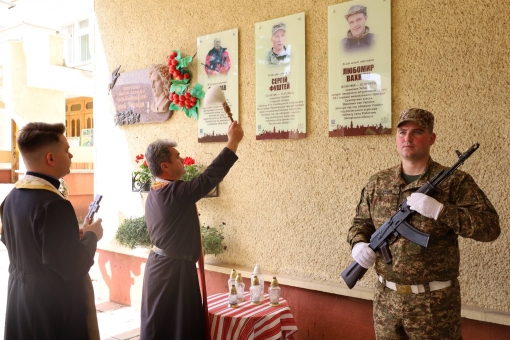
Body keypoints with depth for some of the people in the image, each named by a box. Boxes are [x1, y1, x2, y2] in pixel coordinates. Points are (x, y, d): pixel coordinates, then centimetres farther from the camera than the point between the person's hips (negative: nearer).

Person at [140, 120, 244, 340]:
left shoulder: (154, 194, 7)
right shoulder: (175, 192, -22)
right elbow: (210, 176, -22)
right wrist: (233, 140, -16)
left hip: (161, 265, 9)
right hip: (173, 270, -9)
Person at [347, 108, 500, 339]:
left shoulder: (454, 182, -8)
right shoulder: (377, 183, 3)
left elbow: (490, 227, -13)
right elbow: (360, 222, 12)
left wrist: (439, 210, -25)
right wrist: (358, 244, -9)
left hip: (435, 302, -3)